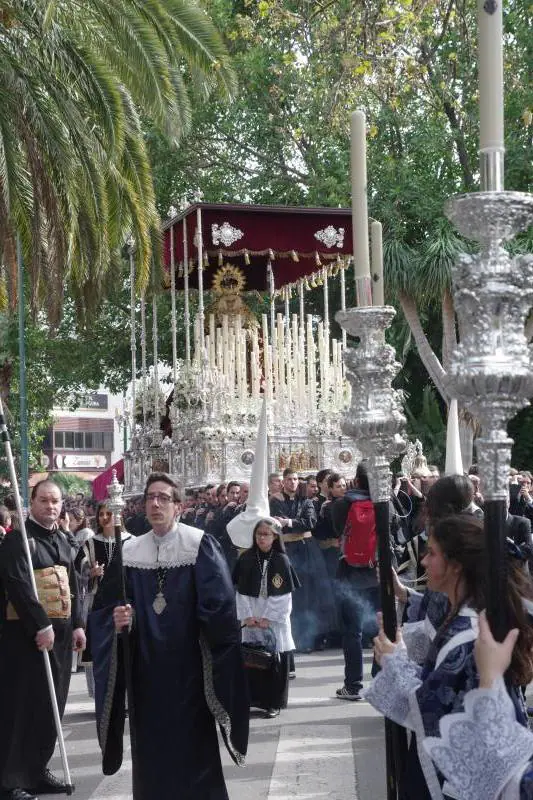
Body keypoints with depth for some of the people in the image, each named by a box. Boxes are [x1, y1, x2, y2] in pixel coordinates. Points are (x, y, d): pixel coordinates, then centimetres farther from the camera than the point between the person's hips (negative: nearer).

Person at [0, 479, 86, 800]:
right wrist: (40, 625, -22)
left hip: (60, 631, 8)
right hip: (27, 632, -8)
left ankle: (37, 770, 21)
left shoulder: (62, 540, 15)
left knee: (52, 704, 11)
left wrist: (77, 624, 8)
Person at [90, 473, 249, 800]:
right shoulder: (130, 551, 5)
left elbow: (220, 603, -12)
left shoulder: (200, 544, -8)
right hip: (146, 665, 4)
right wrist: (117, 619, -15)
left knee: (193, 739, 2)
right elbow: (111, 605, 6)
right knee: (151, 741, 8)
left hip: (187, 661, -4)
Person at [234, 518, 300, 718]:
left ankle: (274, 702, 8)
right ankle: (254, 699, 10)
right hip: (250, 620, 2)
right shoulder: (246, 559, 3)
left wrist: (267, 618, -10)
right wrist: (247, 616, -8)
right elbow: (241, 591, 3)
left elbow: (284, 595, -4)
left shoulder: (281, 560, -2)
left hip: (275, 620, -2)